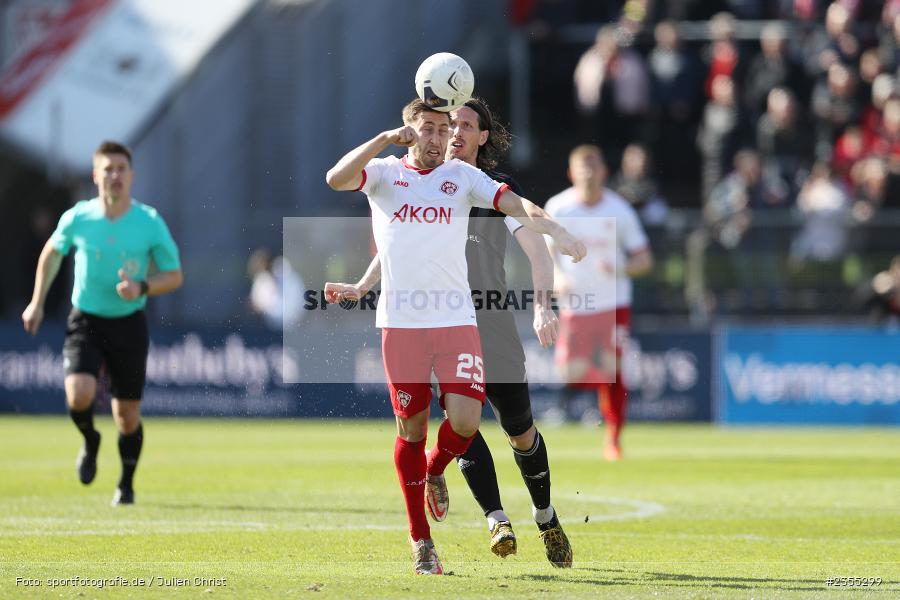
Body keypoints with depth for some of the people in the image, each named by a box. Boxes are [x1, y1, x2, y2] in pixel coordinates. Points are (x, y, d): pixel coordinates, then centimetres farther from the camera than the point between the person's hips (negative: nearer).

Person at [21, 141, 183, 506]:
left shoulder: (150, 223, -9)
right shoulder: (77, 218, -7)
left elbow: (174, 276, 0)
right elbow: (52, 252, 14)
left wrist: (142, 287, -20)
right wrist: (37, 303, 14)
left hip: (129, 323, 0)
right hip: (85, 321, 0)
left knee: (127, 416, 4)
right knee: (79, 395, -23)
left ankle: (126, 485, 28)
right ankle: (90, 442, 11)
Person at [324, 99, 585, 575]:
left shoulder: (462, 176, 9)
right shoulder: (384, 173, 7)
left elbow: (516, 205, -3)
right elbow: (336, 179, -12)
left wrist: (558, 233, -20)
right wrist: (386, 139, -19)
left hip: (456, 320, 1)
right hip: (401, 321, -1)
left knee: (464, 420, -13)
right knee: (412, 428, 2)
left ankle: (436, 472, 23)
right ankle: (420, 540, 15)